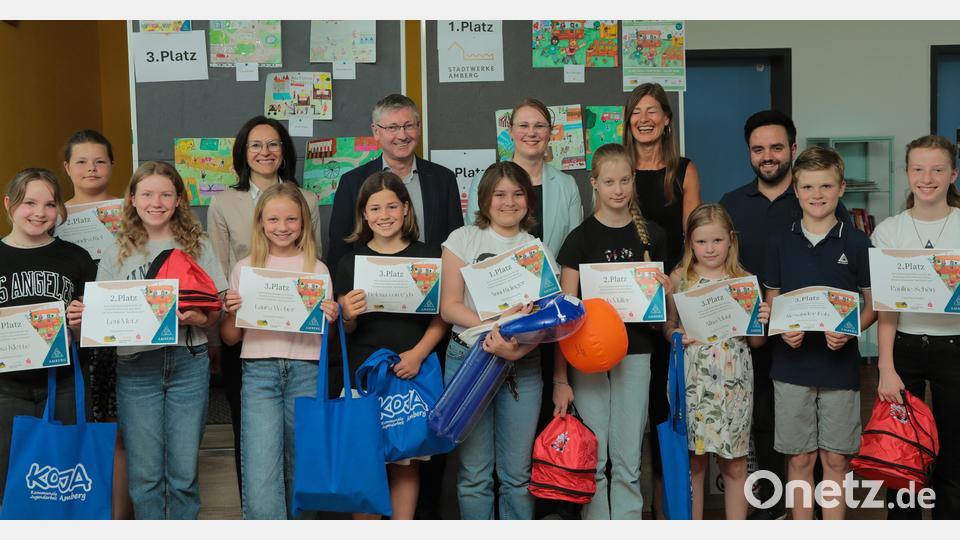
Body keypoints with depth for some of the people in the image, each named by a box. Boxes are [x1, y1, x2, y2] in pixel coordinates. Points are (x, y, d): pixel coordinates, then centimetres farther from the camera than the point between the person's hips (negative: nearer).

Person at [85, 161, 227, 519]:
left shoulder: (198, 246, 8)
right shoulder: (117, 254, 8)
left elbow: (218, 310, 6)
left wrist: (196, 318, -15)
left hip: (188, 363, 0)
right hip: (135, 367, 0)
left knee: (184, 472, 4)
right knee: (144, 473, 4)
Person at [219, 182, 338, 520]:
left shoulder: (317, 269, 9)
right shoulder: (245, 269, 9)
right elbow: (230, 338, 11)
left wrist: (332, 320, -8)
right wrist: (232, 312, -9)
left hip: (306, 372, 1)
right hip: (259, 370, 0)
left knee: (300, 471, 5)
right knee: (260, 479, -12)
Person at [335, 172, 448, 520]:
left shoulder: (429, 257, 5)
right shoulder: (351, 261, 8)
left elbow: (441, 317, 3)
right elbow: (344, 330, 9)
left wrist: (418, 353, -12)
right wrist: (348, 317, -14)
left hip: (413, 373, 0)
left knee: (406, 461, 3)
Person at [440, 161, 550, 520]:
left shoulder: (539, 250, 9)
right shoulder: (463, 239, 5)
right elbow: (449, 307, -3)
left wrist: (517, 349, -19)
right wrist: (491, 325, -19)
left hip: (522, 366, 2)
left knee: (517, 473, 5)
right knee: (474, 473, 2)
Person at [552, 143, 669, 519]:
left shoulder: (651, 235, 6)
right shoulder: (580, 238, -1)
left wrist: (664, 289, -5)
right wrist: (560, 378, -8)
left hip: (634, 354, 2)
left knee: (628, 460, 5)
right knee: (593, 459, 3)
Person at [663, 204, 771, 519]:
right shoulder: (679, 279, 3)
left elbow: (756, 342, 7)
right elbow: (668, 326, 7)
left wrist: (761, 322, -12)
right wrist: (675, 335, -14)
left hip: (733, 383, 0)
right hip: (692, 381, 0)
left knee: (734, 464, 6)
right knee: (693, 461, 7)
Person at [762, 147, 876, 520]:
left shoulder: (857, 243, 0)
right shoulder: (779, 242, 4)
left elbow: (872, 305, 3)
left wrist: (849, 332, -15)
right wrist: (782, 329, -10)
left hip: (839, 365, -1)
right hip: (792, 363, 1)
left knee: (836, 458, 6)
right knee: (799, 458, 8)